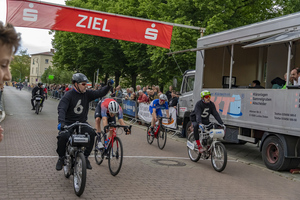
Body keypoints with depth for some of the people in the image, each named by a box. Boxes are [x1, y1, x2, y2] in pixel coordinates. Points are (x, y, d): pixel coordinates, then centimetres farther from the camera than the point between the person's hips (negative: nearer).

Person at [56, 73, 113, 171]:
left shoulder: (87, 93, 3)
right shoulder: (68, 95, -11)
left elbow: (100, 93, 0)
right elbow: (61, 109, -22)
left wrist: (108, 86, -20)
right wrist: (61, 121, -40)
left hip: (82, 123, 4)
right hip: (68, 123, -3)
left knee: (91, 133, -24)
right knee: (63, 136, -30)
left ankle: (85, 156, -5)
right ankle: (61, 158, -1)